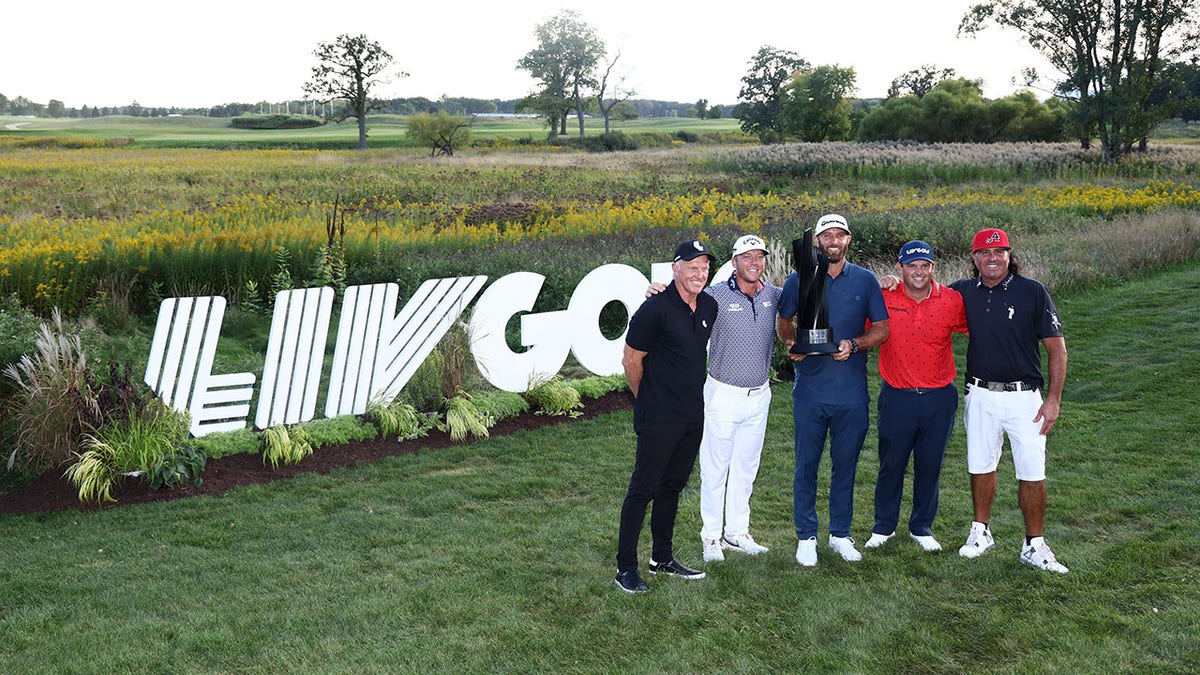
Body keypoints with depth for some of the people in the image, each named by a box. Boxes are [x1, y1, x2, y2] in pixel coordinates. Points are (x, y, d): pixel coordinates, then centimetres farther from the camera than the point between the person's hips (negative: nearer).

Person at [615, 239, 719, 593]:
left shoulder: (709, 306, 6)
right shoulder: (655, 309, -17)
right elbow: (631, 361, -9)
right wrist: (648, 402, 2)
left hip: (693, 415, 8)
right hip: (659, 419, -7)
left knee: (672, 486, 17)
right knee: (643, 488, -2)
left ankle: (662, 558, 29)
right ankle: (626, 567, 7)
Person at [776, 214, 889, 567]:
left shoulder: (865, 280, 4)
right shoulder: (799, 280, 3)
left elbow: (881, 329, 6)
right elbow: (783, 321, 16)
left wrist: (853, 344, -12)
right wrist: (791, 343, -5)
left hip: (852, 391, 1)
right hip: (810, 388, -1)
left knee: (846, 464, 10)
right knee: (807, 464, 4)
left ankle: (840, 533, 23)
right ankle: (806, 536, 16)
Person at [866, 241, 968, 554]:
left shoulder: (953, 300, -4)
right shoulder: (883, 298, -6)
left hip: (939, 398, 1)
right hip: (897, 396, -1)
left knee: (930, 465, 11)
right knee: (891, 464, 8)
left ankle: (921, 527, 28)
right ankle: (884, 527, 26)